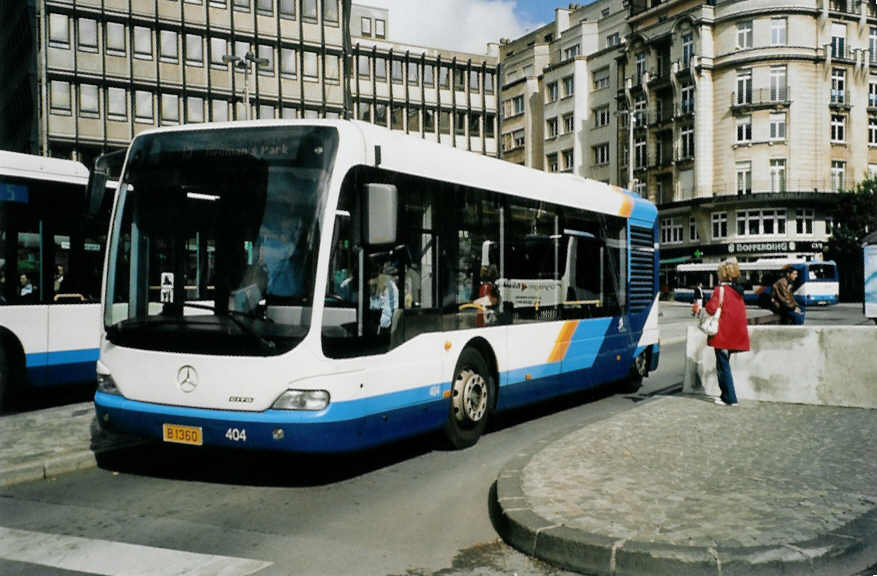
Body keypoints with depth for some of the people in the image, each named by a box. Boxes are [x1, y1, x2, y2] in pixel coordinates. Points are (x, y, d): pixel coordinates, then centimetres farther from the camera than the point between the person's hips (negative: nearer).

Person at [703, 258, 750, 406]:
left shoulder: (720, 289, -13)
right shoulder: (738, 291, 11)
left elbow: (712, 309, -20)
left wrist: (707, 303, -1)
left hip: (723, 335, -8)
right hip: (735, 335, 8)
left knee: (723, 366, 0)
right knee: (724, 364, 19)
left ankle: (729, 398, 1)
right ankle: (726, 395, 22)